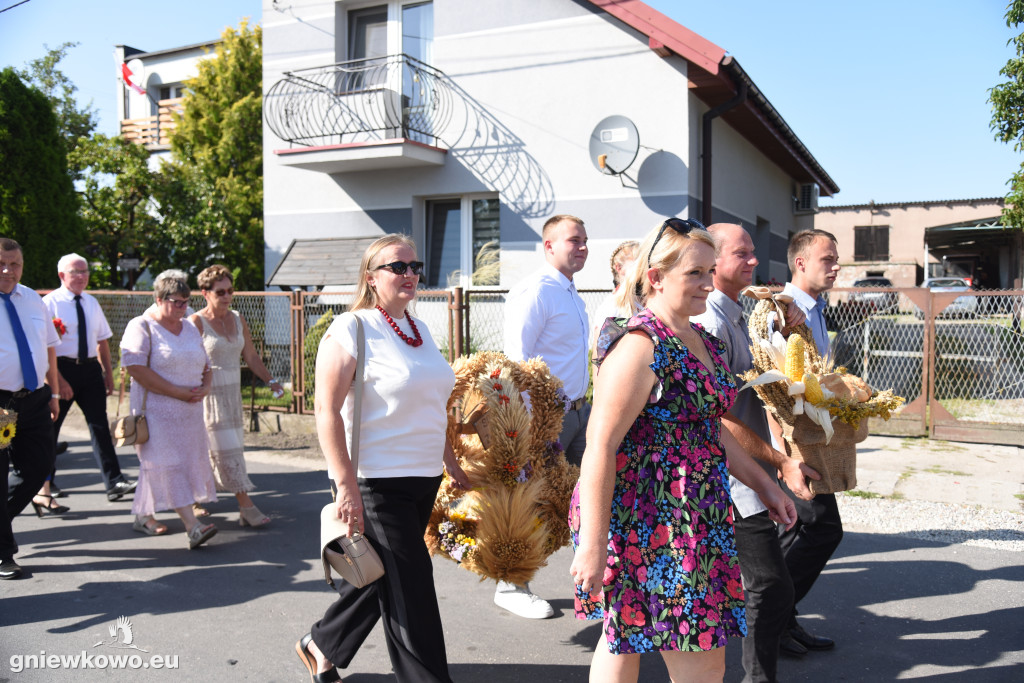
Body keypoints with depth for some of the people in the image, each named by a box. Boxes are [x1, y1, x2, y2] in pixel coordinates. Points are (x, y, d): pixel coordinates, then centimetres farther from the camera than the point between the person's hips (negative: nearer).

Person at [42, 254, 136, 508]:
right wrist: (59, 380, -18)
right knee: (49, 428, 8)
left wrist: (107, 371, 9)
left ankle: (114, 482, 0)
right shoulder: (50, 303, -8)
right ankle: (44, 485, 23)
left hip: (90, 368, 5)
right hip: (62, 368, -4)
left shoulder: (91, 302, 10)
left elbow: (102, 339, 15)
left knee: (100, 425, 1)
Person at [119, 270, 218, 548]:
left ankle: (143, 516, 26)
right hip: (157, 410, -7)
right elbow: (136, 368, -18)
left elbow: (206, 367, 21)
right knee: (167, 464, -11)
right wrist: (178, 392, -19)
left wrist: (205, 388, -3)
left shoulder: (190, 329, 15)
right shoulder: (141, 326, -6)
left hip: (190, 412, 7)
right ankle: (193, 526, -18)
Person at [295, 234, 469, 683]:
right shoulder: (350, 330, -11)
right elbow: (326, 411, -16)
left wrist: (451, 462, 20)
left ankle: (321, 647, 39)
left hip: (424, 478, 8)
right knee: (409, 590, -1)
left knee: (380, 576, 18)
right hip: (376, 482, -8)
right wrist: (346, 486, -21)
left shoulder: (418, 330, 13)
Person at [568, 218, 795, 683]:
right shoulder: (640, 346, -19)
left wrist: (763, 484, 23)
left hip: (695, 519, 9)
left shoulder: (701, 340, 11)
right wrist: (592, 543, -23)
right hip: (648, 521, -9)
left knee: (624, 639, 19)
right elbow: (600, 448, -22)